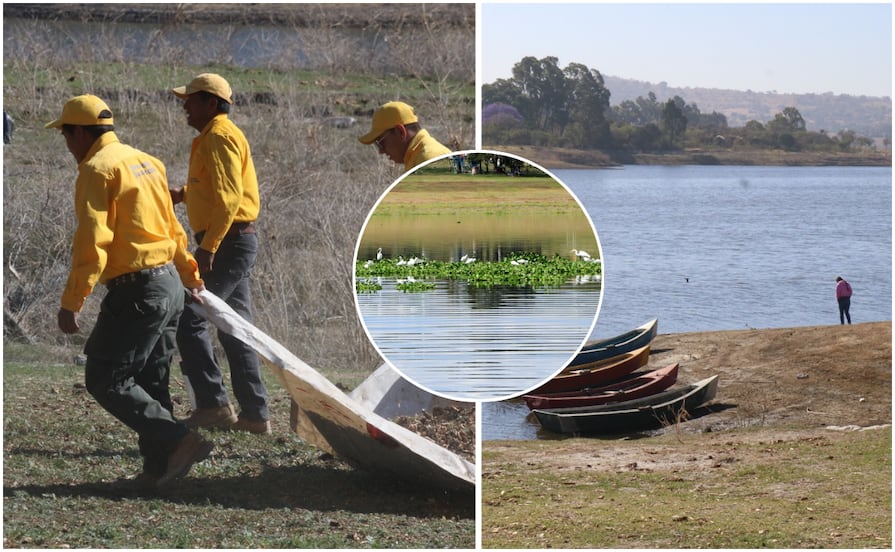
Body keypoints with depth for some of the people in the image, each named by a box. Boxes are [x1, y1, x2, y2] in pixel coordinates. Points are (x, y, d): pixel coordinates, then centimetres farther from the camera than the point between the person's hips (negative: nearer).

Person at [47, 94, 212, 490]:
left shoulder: (97, 170, -11)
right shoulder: (145, 162, 17)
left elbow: (92, 240, -20)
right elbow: (172, 229, 24)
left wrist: (71, 302, -21)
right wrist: (190, 276, 33)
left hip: (137, 290, -9)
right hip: (170, 285, 9)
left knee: (105, 381, -4)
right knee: (149, 383, 14)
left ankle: (179, 442, -11)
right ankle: (160, 466, 14)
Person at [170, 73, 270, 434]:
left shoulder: (219, 137, -11)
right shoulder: (222, 135, 21)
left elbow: (229, 196, -22)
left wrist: (208, 247, -25)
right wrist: (184, 194, 14)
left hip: (228, 242, -11)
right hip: (238, 242, 11)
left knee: (188, 319, -12)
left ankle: (213, 404, -15)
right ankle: (255, 414, 12)